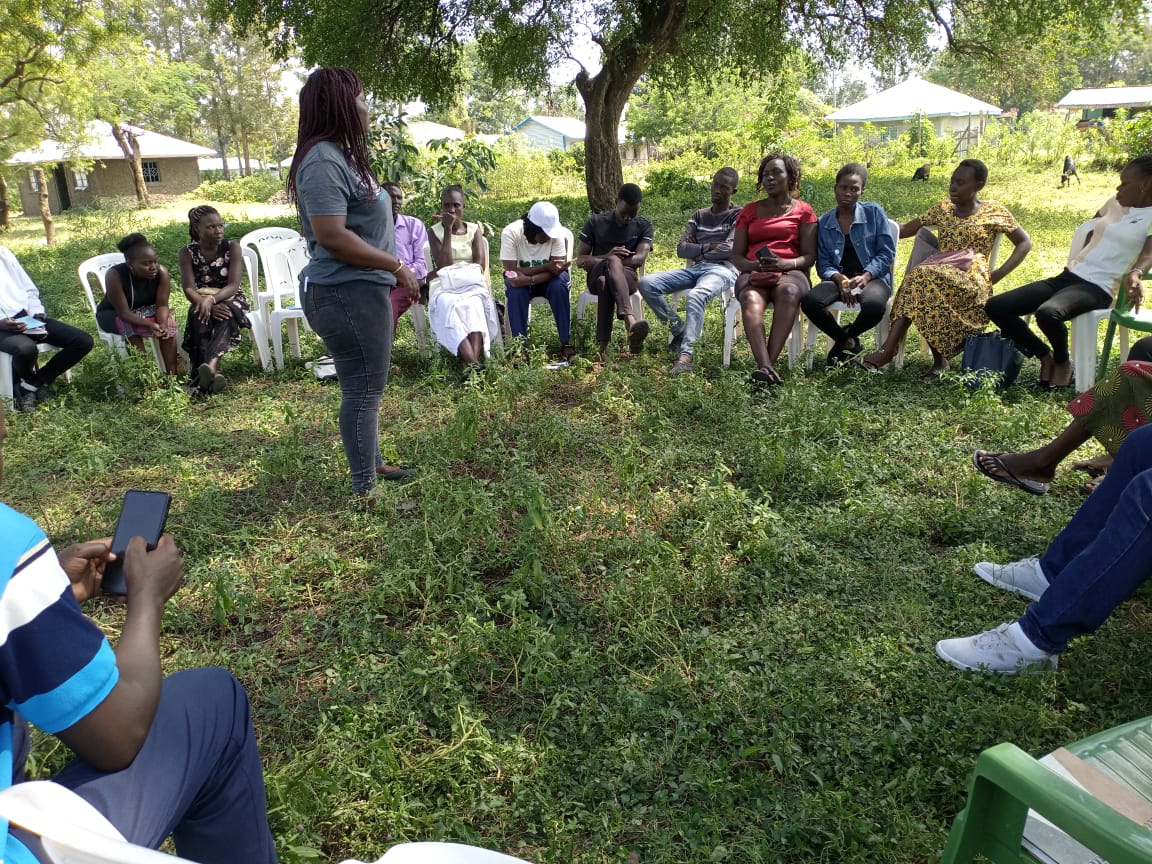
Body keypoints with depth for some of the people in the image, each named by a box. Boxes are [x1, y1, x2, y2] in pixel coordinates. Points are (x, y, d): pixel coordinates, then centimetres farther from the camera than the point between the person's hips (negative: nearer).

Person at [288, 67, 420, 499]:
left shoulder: (341, 155, 16)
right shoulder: (323, 161, -17)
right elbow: (331, 236, -24)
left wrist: (391, 270, 22)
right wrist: (395, 265, -18)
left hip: (360, 289, 11)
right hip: (347, 293, -11)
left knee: (366, 384, 19)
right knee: (363, 389, -4)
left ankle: (372, 464, 33)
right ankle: (365, 489, 5)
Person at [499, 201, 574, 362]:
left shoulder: (555, 232, -21)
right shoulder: (510, 232, -25)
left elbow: (558, 267, -23)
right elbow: (511, 272, -28)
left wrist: (531, 279, -38)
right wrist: (546, 266, -34)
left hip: (547, 280, 1)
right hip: (521, 279, -1)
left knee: (559, 286, -31)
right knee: (516, 290, -33)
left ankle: (566, 343, -21)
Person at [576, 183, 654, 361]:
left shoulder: (644, 226, 8)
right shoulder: (596, 222, 8)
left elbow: (639, 258, -10)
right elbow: (580, 260, 3)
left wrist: (594, 261, -17)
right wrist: (607, 257, -18)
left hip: (627, 278, 0)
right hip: (596, 278, 0)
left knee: (606, 281, -39)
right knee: (613, 262, -39)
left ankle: (602, 344, -54)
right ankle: (631, 324, -61)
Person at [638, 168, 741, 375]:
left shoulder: (738, 216, 8)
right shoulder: (699, 215, 24)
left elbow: (729, 249, -8)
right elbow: (681, 249, 12)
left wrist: (697, 251, 4)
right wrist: (707, 247, -3)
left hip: (722, 269, -6)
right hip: (695, 269, 6)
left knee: (695, 296, -40)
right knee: (646, 283, -15)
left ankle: (685, 356, -48)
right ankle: (678, 330, -3)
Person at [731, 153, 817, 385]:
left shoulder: (803, 210, 17)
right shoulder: (749, 211, 22)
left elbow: (809, 256, 7)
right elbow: (736, 255, 15)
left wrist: (784, 264, -15)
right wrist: (755, 266, -9)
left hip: (790, 272, -1)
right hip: (753, 273, 1)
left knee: (788, 292, -40)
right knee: (751, 299, -37)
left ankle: (767, 365, -48)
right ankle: (766, 368, -56)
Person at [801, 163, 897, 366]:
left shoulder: (874, 212, 5)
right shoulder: (824, 223, 11)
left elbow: (886, 252, -1)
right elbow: (823, 264, 5)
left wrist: (865, 276, -18)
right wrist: (838, 278, -17)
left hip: (873, 277, -2)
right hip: (839, 279, 2)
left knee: (874, 305, -39)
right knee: (809, 302, -31)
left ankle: (847, 336, 0)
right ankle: (847, 342, -3)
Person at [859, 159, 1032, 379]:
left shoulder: (994, 211, 9)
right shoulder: (943, 208, 20)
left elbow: (1025, 242, 12)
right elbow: (905, 230, 20)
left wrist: (998, 274, -1)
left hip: (972, 281, -3)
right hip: (940, 272, 4)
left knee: (923, 276, -35)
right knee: (921, 278, -35)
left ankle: (889, 350, -39)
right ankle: (939, 360, -26)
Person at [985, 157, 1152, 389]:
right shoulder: (1114, 203, 19)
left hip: (1098, 288, -7)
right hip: (1069, 276, 8)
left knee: (1047, 313, -40)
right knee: (995, 307, -8)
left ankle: (1063, 362, -6)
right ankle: (1045, 356, 7)